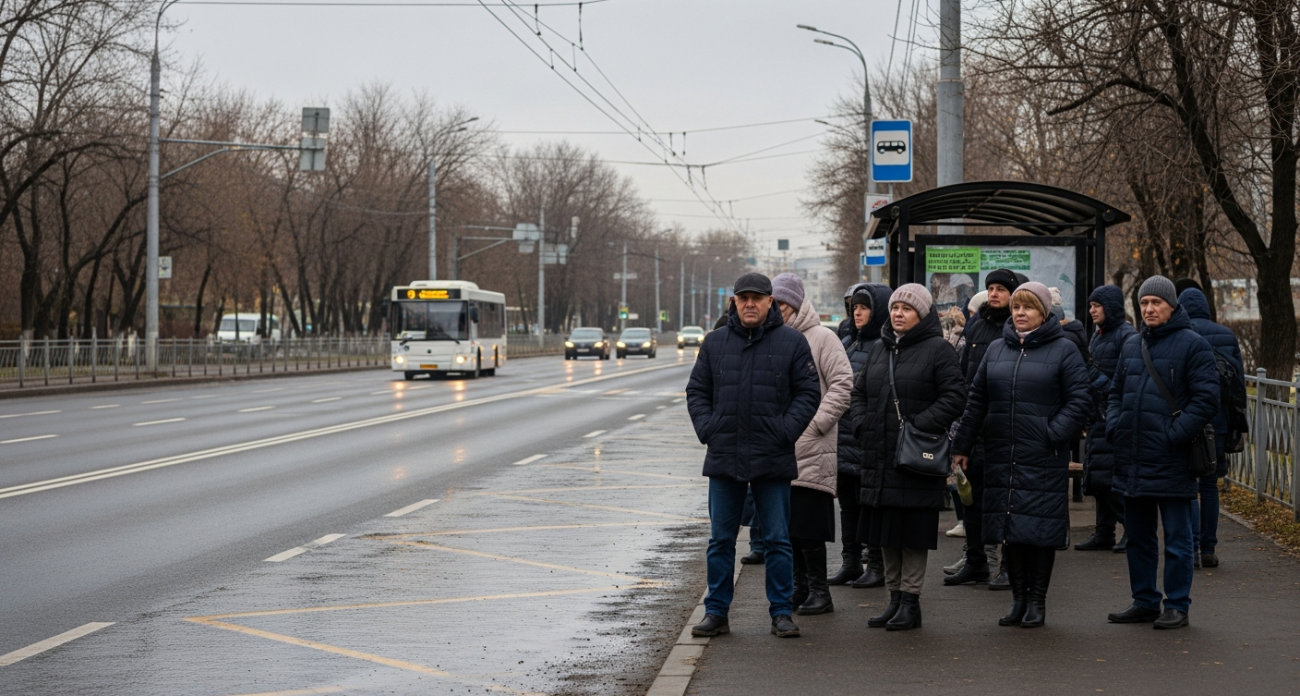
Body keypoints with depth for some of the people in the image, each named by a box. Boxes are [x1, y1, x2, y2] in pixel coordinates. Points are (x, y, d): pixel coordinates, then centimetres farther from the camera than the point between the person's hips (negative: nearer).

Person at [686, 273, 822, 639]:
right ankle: (716, 612, 15)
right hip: (724, 457, 2)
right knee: (721, 540, 7)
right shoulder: (715, 342, 9)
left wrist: (786, 432, -9)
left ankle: (781, 612, 11)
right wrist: (706, 429, -2)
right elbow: (697, 391, 13)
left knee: (777, 540, 3)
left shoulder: (792, 342, 2)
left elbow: (808, 392, 2)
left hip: (773, 458, -2)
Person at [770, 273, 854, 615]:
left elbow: (843, 384, -8)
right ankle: (800, 586, 18)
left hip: (811, 449, -6)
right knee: (788, 523, 9)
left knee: (809, 525, -7)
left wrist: (816, 422, -13)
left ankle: (819, 591, 0)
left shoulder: (822, 338, -3)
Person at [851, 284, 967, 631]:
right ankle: (895, 598, 19)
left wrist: (921, 425, -18)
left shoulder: (937, 349, -4)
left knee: (913, 533, -4)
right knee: (885, 533, 10)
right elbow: (859, 391, 22)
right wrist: (862, 425, 6)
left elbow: (954, 397, -11)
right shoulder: (880, 349, 16)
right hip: (879, 456, 7)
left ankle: (910, 601, 3)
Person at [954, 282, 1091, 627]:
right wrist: (962, 446, 11)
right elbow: (976, 400, 15)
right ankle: (1018, 598, 16)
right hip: (1001, 456, 5)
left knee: (1040, 528, -2)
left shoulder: (1063, 350, -1)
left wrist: (1053, 435, -15)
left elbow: (1079, 400, -5)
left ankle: (1037, 600, 8)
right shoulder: (997, 350, 13)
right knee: (1009, 528, 7)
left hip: (1043, 459, -5)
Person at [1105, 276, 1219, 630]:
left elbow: (1206, 399, -11)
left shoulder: (1192, 345, -6)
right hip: (1133, 460, 7)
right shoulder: (1132, 346, 14)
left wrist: (1175, 434, -17)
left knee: (1177, 537, 1)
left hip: (1171, 461, -7)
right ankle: (1144, 601, 23)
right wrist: (1114, 425, 5)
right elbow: (1116, 391, 22)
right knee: (1138, 536, 14)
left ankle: (1177, 606, 7)